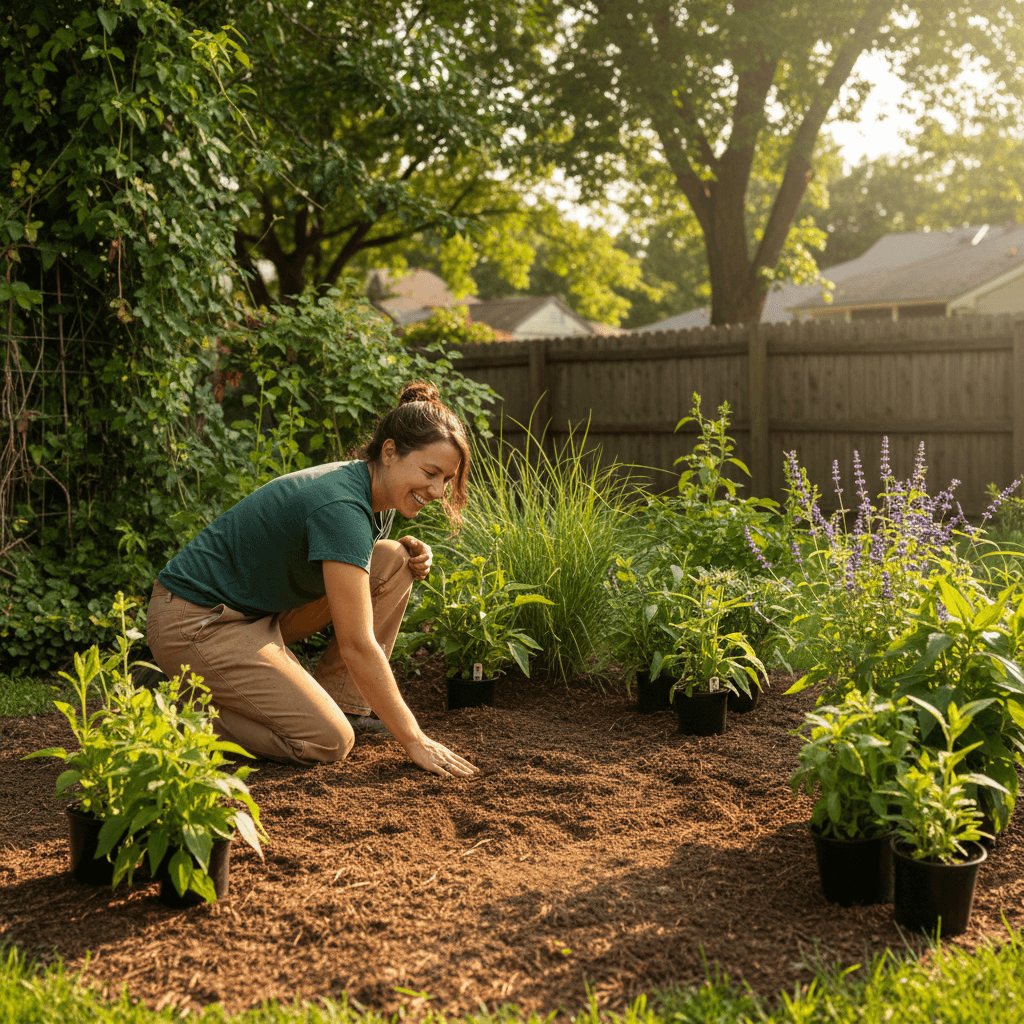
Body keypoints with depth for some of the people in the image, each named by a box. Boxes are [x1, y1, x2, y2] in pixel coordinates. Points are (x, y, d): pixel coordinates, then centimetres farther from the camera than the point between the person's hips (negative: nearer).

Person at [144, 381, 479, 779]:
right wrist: (414, 741, -24)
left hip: (254, 609, 10)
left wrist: (412, 554, -2)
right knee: (329, 741, -19)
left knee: (394, 561, 0)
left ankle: (340, 703, 5)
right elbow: (357, 645, -28)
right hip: (193, 622, -10)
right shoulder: (343, 507, -28)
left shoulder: (377, 494, 1)